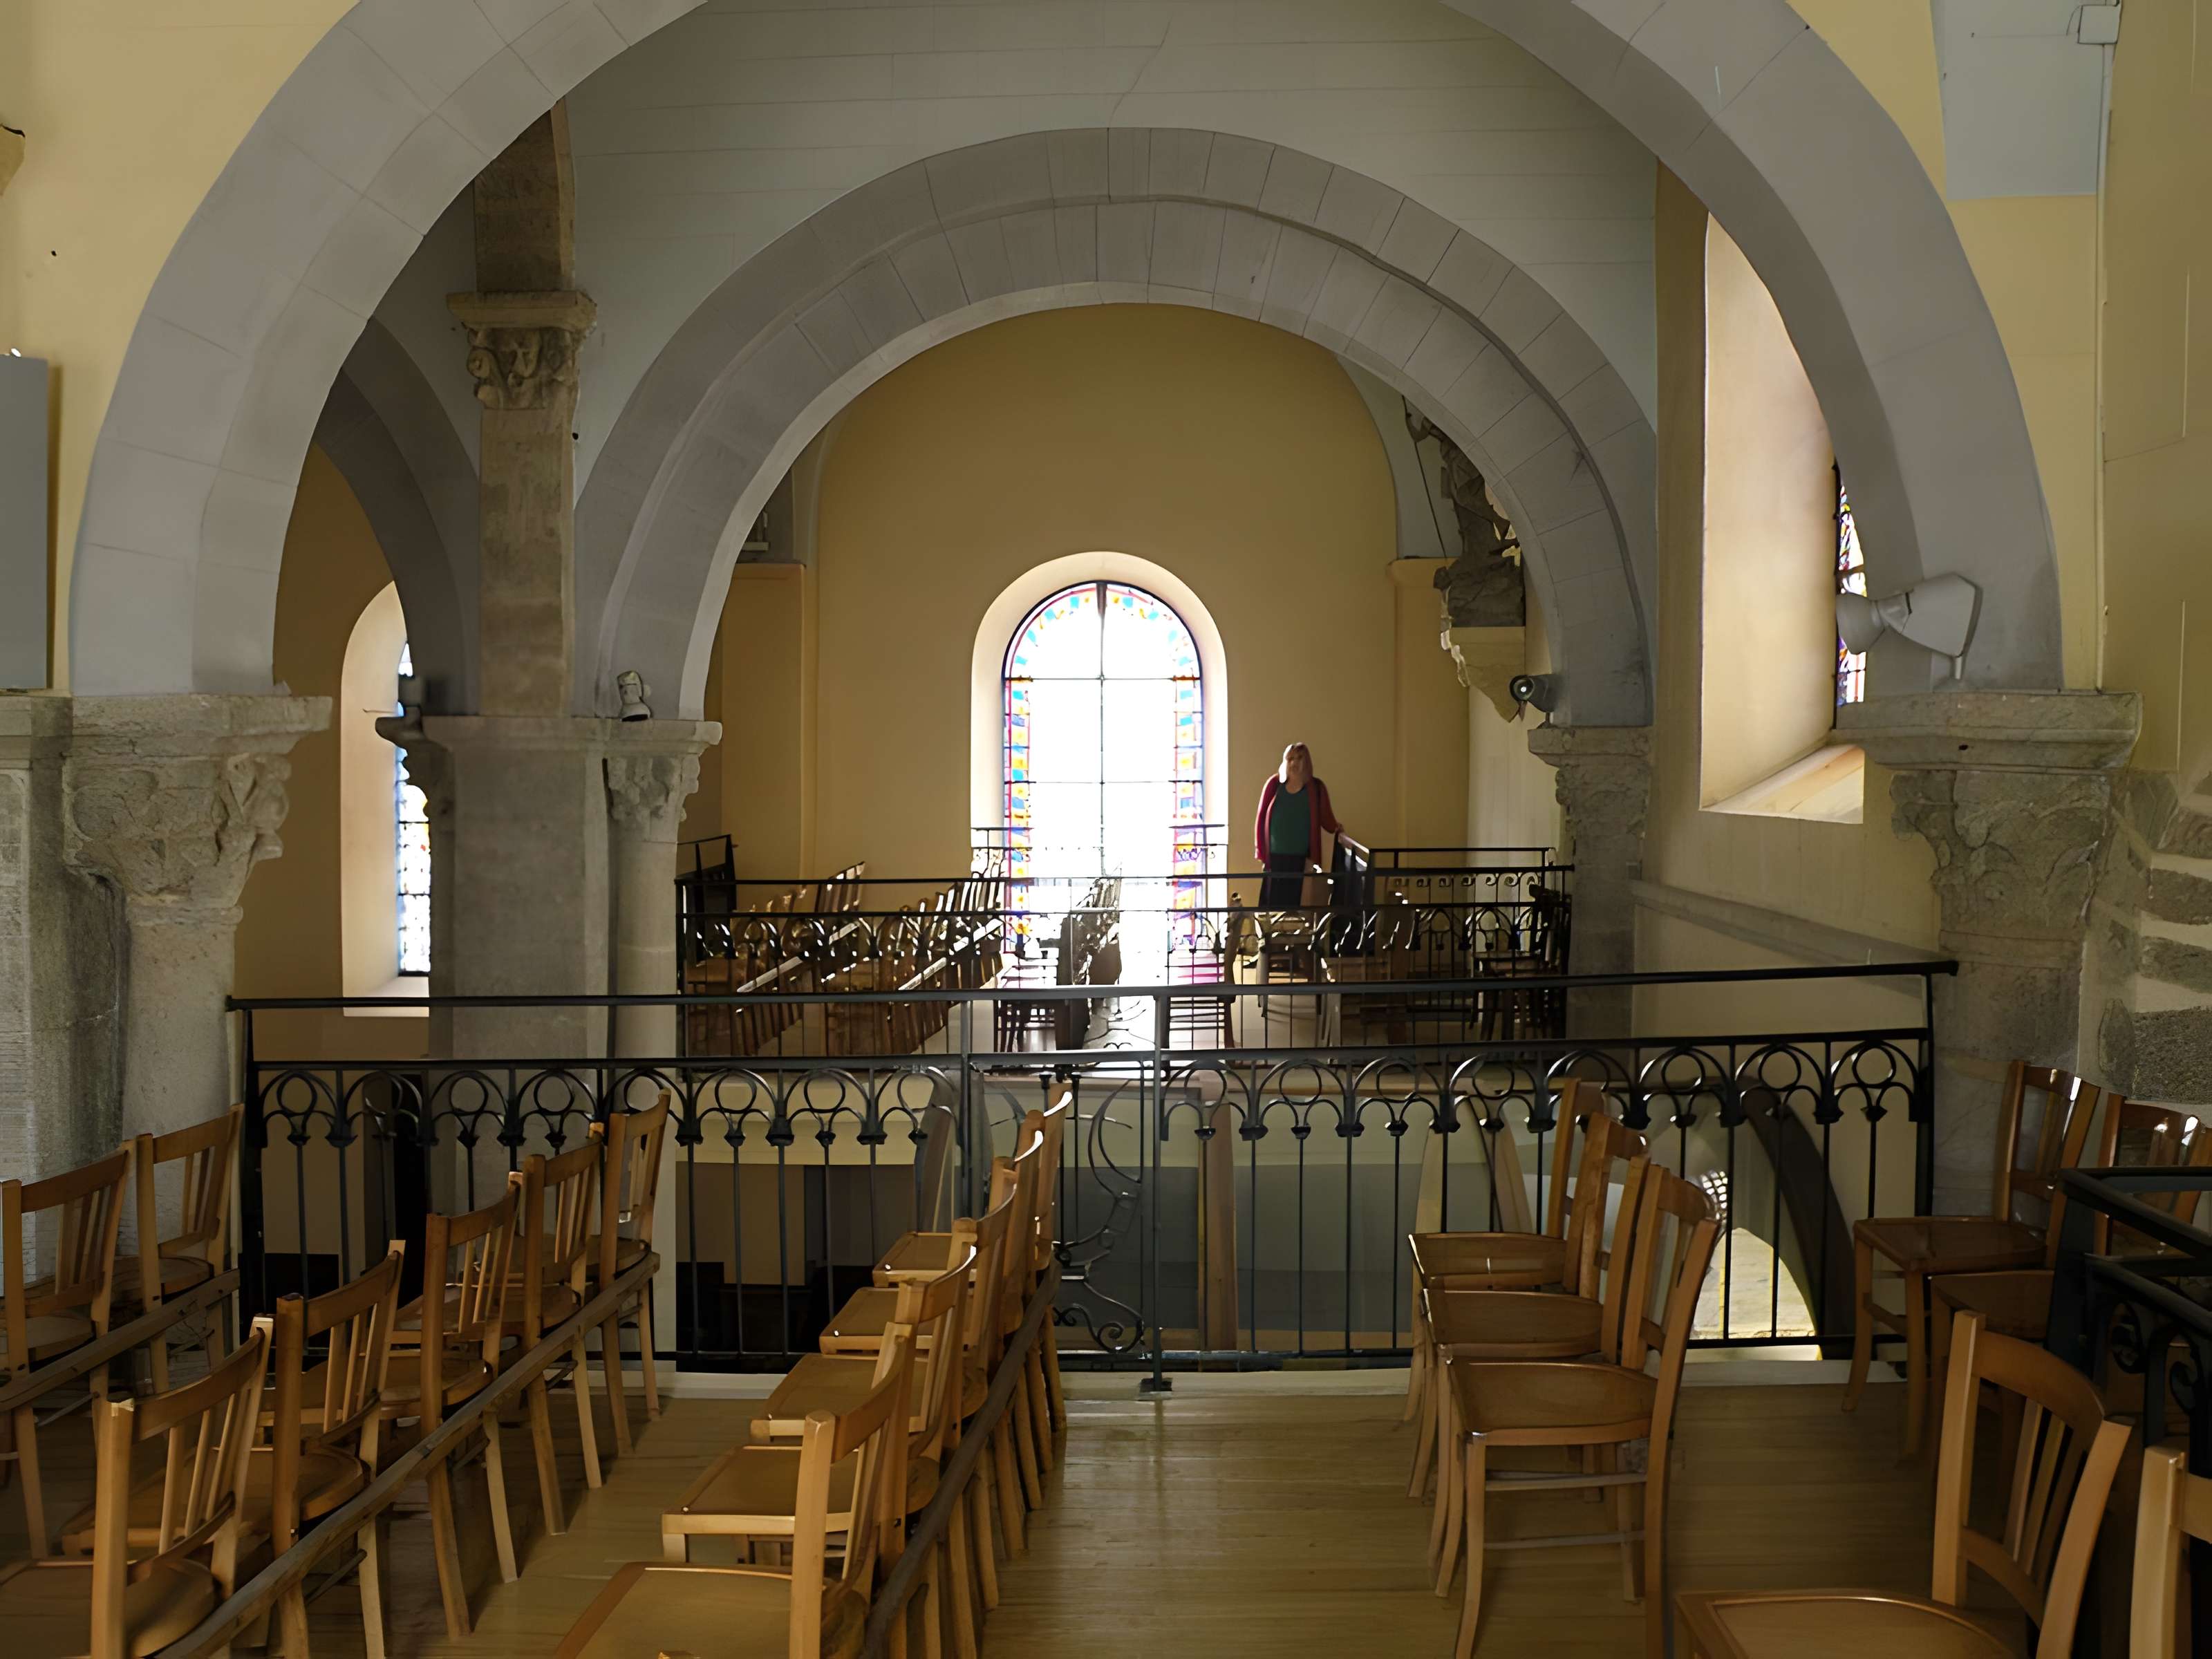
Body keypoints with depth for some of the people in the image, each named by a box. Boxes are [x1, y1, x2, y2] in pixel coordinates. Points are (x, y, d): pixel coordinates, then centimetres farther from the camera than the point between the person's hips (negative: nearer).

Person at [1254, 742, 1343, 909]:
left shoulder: (1316, 788, 2)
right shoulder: (1275, 784, 1)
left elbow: (1325, 817, 6)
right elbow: (1262, 818, 4)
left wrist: (1335, 828, -15)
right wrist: (1261, 852, 1)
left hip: (1299, 857, 0)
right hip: (1274, 856, 0)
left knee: (1291, 902, 2)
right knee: (1271, 902, 0)